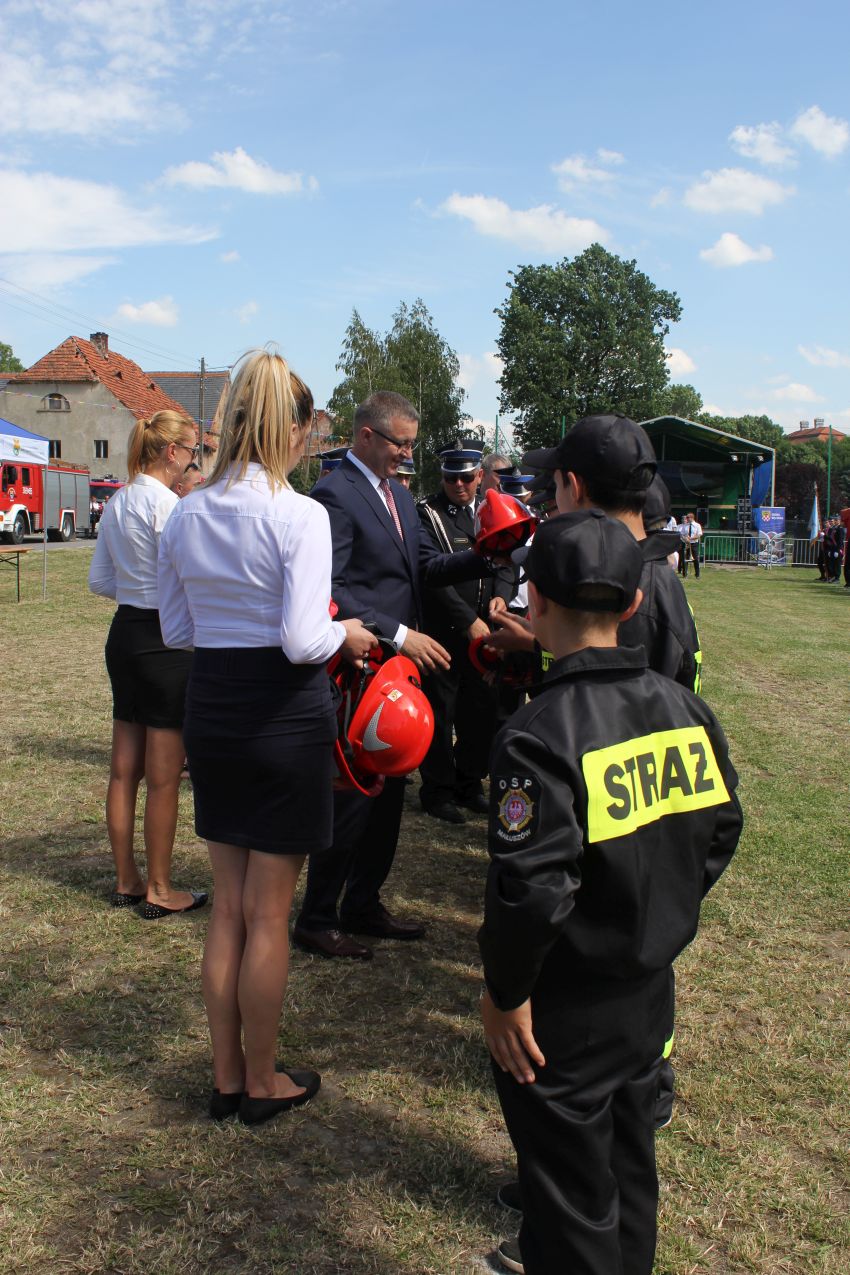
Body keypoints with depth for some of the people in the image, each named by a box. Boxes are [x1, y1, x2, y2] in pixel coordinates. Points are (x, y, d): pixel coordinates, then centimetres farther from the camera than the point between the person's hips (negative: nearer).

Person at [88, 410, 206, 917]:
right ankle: (159, 890, 14)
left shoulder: (117, 503, 10)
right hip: (164, 641, -9)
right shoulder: (165, 503, -17)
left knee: (125, 770, 15)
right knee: (164, 776, 2)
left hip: (125, 633, 9)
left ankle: (126, 880, 28)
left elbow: (100, 580, 15)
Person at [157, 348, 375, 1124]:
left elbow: (176, 629, 10)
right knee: (269, 915, 9)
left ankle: (227, 1077, 31)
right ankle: (261, 1083, 26)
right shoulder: (300, 515, -16)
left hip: (210, 711, 6)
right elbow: (304, 640, -21)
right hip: (284, 717, -6)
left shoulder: (186, 515, 3)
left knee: (229, 906, 18)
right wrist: (348, 634, -2)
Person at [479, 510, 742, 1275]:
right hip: (652, 988, 7)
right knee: (628, 1153, 28)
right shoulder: (684, 708, -5)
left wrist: (505, 993, -14)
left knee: (570, 1177, 14)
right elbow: (721, 829, 5)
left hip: (566, 1011, -7)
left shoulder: (540, 736, -26)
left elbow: (532, 891, -29)